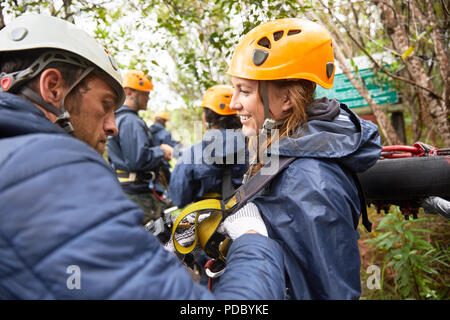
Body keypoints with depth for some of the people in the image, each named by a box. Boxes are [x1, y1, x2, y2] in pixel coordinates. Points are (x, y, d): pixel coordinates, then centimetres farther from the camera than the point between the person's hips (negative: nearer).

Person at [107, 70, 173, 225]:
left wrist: (158, 148, 9)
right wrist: (161, 152, -9)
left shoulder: (118, 118, 18)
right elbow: (138, 160, -24)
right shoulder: (131, 121, -16)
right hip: (138, 193, -11)